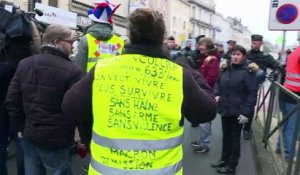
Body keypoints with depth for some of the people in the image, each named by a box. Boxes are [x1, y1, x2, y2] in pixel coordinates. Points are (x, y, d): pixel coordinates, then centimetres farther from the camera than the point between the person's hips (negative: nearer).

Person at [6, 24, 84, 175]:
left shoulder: (24, 64, 2)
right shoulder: (72, 71, -19)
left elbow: (11, 101, 5)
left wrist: (21, 127, 13)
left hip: (28, 136, 6)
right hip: (56, 140, -6)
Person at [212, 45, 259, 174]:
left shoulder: (247, 71, -11)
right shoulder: (226, 69, 6)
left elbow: (252, 93, -14)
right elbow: (220, 86, 19)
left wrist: (246, 112, -18)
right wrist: (218, 96, 2)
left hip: (238, 111, -5)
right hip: (225, 109, 5)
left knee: (235, 138, 7)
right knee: (226, 136, 17)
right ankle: (224, 159, 33)